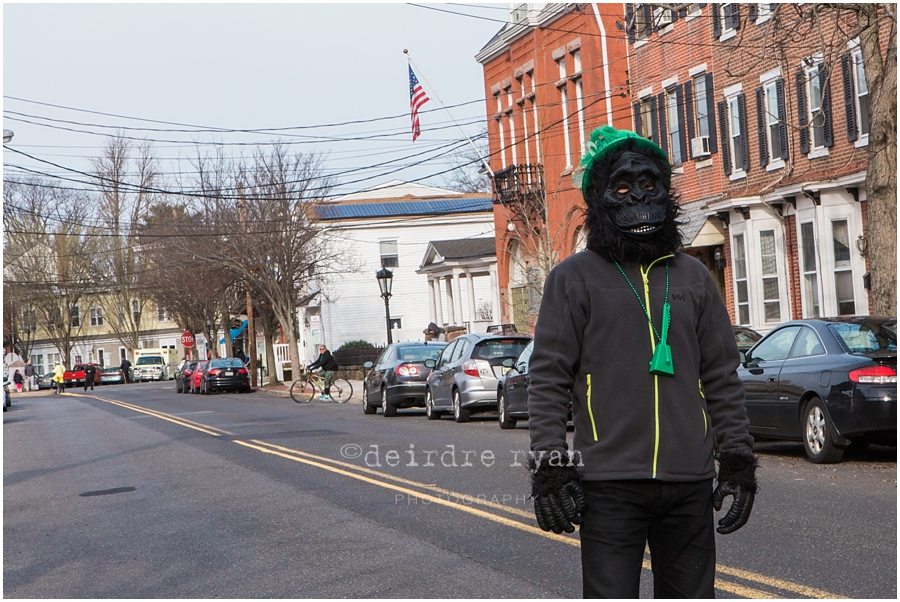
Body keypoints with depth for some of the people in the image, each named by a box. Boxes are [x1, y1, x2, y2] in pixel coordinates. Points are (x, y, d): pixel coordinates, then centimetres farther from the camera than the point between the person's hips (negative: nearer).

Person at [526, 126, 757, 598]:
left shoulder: (692, 277, 13)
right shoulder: (574, 278, 2)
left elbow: (722, 378, 14)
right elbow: (548, 379, -2)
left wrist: (738, 458, 8)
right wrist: (549, 466, -9)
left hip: (691, 485, 4)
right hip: (608, 484, -4)